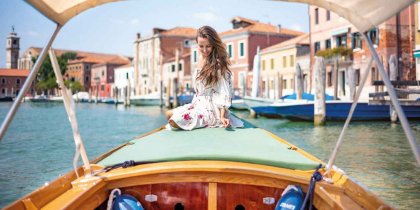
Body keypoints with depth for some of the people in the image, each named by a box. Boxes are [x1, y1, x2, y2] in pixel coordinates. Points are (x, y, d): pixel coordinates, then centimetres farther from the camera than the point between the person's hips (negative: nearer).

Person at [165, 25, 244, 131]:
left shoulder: (218, 64, -14)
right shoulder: (200, 61, 9)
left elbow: (224, 92, -16)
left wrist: (222, 117, -24)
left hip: (211, 108, -8)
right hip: (198, 104, 8)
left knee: (175, 120, -22)